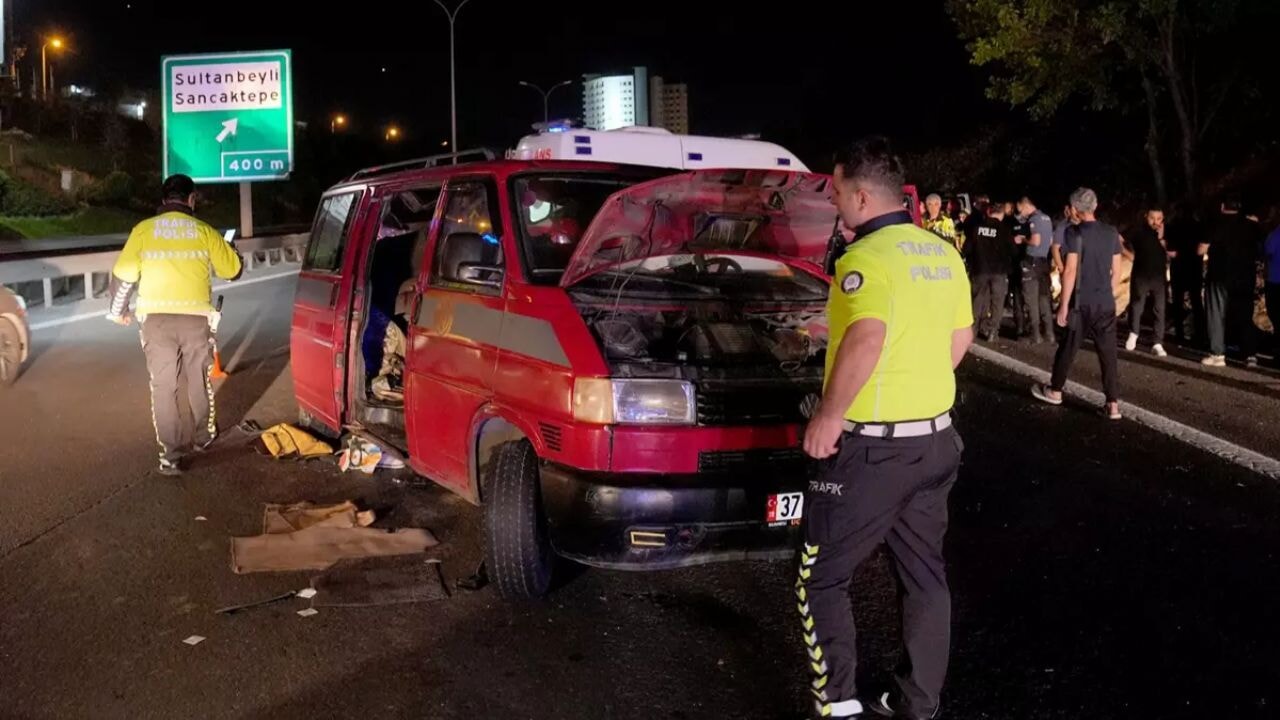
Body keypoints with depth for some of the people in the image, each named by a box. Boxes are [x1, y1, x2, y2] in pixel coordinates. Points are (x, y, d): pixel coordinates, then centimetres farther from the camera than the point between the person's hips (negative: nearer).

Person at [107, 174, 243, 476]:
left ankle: (171, 455, 2)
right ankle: (204, 437, 35)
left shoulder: (144, 230, 2)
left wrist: (118, 310, 17)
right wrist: (227, 250, 32)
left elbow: (123, 275, 1)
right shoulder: (203, 231, 2)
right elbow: (233, 270, 10)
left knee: (163, 386, 5)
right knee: (199, 381, 19)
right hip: (196, 317, 0)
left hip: (156, 318, 0)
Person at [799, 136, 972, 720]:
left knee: (820, 580, 5)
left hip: (872, 447, -8)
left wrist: (829, 414, -26)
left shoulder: (865, 258, -18)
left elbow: (866, 339, -34)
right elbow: (961, 336, 18)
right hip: (934, 439, 9)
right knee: (925, 577, 16)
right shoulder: (942, 253, 9)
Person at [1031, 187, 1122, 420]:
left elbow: (1070, 271, -15)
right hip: (1106, 302, 4)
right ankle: (1113, 403, 2)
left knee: (1068, 348, 11)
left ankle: (1054, 391, 27)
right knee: (1108, 352, 4)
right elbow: (1116, 270, 10)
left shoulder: (1075, 232, -11)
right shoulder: (1111, 232, 5)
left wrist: (1064, 305, -11)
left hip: (1081, 302, -4)